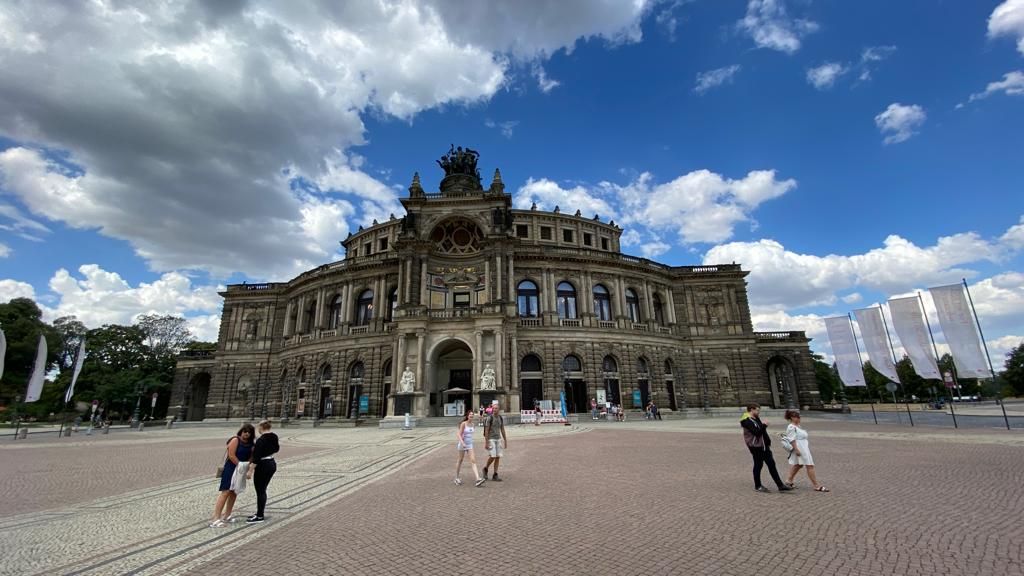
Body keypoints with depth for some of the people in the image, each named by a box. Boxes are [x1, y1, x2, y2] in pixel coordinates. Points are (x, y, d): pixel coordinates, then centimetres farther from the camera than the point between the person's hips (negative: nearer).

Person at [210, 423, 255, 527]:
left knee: (234, 493, 11)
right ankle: (215, 519, -11)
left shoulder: (250, 444, 7)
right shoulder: (235, 440, -11)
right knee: (226, 492, -12)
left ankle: (226, 516, 21)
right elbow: (231, 455, -17)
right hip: (230, 469, -7)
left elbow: (251, 456, 6)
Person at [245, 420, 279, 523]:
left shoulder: (260, 440, -19)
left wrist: (250, 470, -19)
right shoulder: (274, 437, 4)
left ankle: (259, 517, 11)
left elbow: (256, 458, -22)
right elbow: (276, 449, 19)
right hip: (272, 464, 9)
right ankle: (259, 512, 30)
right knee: (263, 490, 19)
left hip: (263, 466, -8)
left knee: (260, 491, 3)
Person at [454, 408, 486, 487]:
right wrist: (462, 443, -30)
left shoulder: (472, 424, 5)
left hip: (470, 445, 5)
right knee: (460, 460, 10)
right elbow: (459, 434, -17)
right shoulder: (463, 424, -13)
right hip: (463, 445, -4)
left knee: (473, 461, -7)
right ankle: (457, 478, 28)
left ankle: (478, 480, -18)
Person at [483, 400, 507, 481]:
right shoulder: (489, 418, -12)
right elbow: (486, 431, -12)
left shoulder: (501, 418, 4)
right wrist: (486, 443, -15)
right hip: (491, 439, -5)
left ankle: (495, 476, 7)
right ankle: (485, 468, 16)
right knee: (492, 456, -12)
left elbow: (502, 430, 10)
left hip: (498, 439, 5)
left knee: (498, 457, 1)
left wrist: (505, 441, 9)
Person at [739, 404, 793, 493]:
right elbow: (757, 432, -26)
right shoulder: (747, 421, -18)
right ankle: (758, 486, 14)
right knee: (758, 465, 1)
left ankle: (780, 485, 14)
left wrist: (768, 442, 13)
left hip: (764, 445, 9)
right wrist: (764, 425, -14)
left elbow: (763, 432, 19)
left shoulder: (756, 419, 14)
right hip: (755, 446, -9)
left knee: (771, 464, 9)